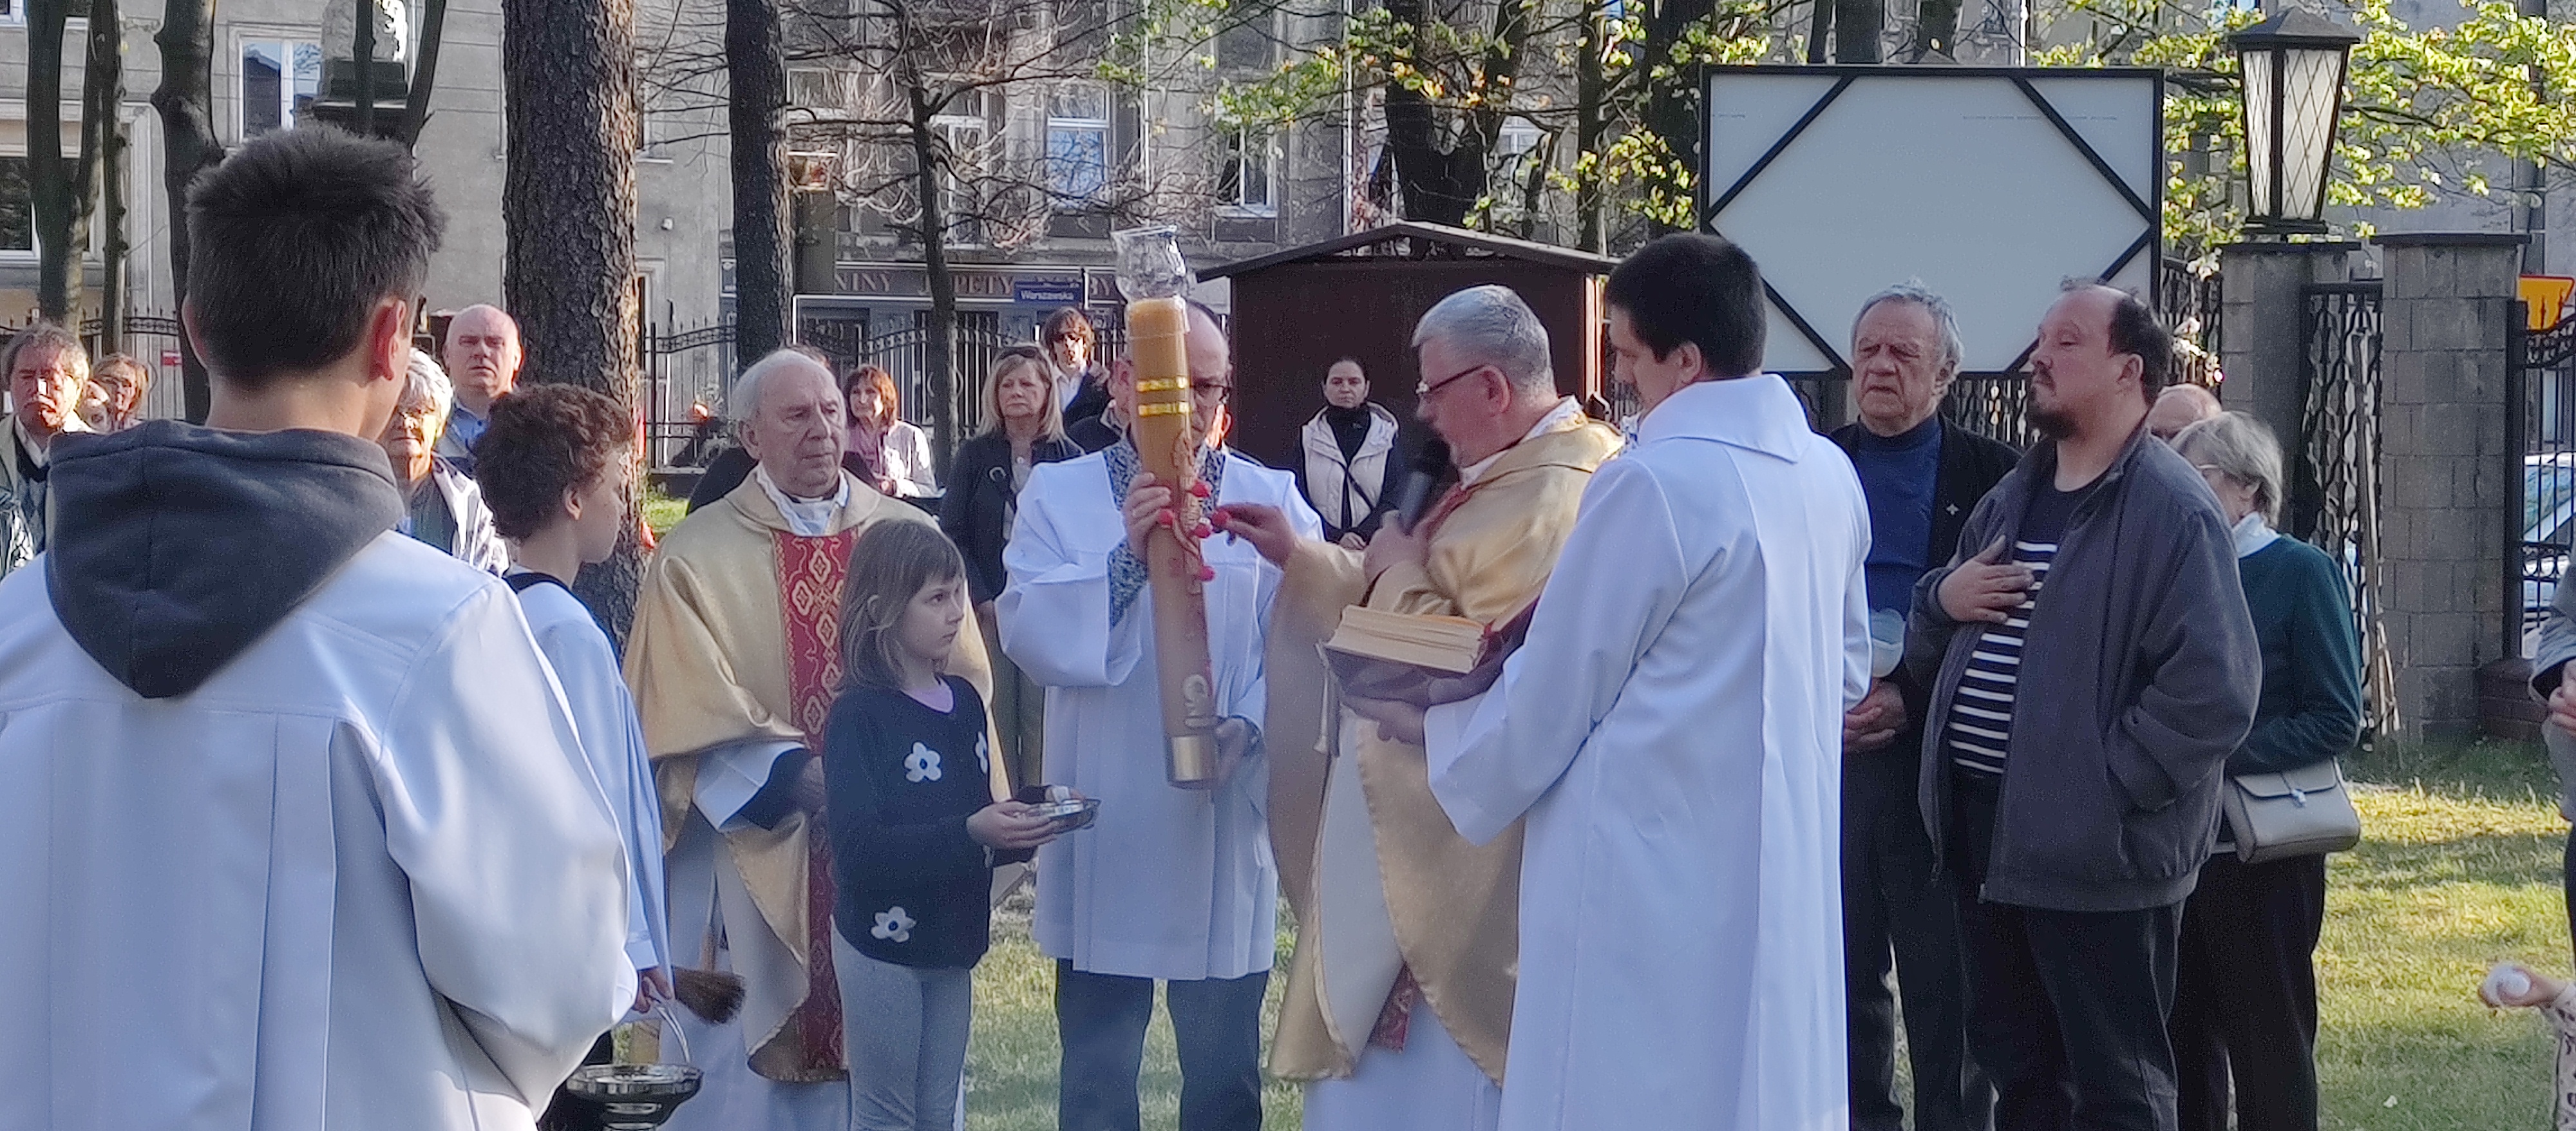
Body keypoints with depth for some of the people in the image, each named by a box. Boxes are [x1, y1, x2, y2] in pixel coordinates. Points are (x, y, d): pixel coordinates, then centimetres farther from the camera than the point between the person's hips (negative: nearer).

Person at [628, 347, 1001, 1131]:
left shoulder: (909, 537, 9)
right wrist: (796, 777, -20)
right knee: (761, 1068, 1)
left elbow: (964, 679, 7)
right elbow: (691, 716, -8)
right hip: (761, 852, -3)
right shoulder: (695, 558, -1)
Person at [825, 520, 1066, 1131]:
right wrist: (970, 833, -30)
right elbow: (858, 847, -24)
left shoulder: (964, 702, 7)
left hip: (951, 941, 7)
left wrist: (1022, 827, -6)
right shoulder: (858, 715, -15)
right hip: (882, 938, -7)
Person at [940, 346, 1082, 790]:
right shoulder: (975, 456, 7)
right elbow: (951, 533, 3)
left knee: (1043, 718, -2)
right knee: (994, 718, -1)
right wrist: (982, 599, -8)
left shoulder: (1069, 457, 6)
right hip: (987, 613, 1)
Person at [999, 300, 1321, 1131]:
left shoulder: (1272, 501, 1)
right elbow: (1029, 634, -9)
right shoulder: (1061, 494, 2)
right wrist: (1126, 554, -20)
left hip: (1223, 821, 0)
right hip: (1104, 833, 0)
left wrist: (1251, 726, -24)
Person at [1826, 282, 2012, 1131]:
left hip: (1935, 761, -3)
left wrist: (1912, 701, -14)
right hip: (1828, 752, 3)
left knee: (1948, 987, 1)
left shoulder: (1991, 477, 0)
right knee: (1843, 974, 9)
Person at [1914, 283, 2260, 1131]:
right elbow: (1930, 649, 23)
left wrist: (2109, 787, -21)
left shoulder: (2173, 512, -12)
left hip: (2099, 852, -8)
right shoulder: (2012, 498, 15)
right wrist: (1943, 599, 0)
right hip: (1988, 835, 8)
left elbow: (2213, 689, -21)